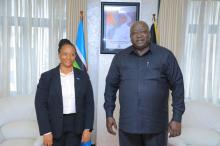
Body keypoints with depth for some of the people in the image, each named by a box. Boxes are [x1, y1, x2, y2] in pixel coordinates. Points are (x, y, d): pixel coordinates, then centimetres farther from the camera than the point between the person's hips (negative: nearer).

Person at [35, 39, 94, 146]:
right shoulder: (47, 77, -3)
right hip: (55, 126, -1)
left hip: (76, 125, 1)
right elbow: (40, 105, -5)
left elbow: (89, 103, 2)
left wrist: (87, 128, -3)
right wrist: (46, 131, -10)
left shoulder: (83, 76, 2)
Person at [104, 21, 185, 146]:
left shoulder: (165, 56, -3)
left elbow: (177, 86, -2)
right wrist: (109, 114, 5)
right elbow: (111, 86, 9)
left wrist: (177, 118, -4)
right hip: (127, 125, 2)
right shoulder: (120, 57, 4)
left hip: (156, 126, -2)